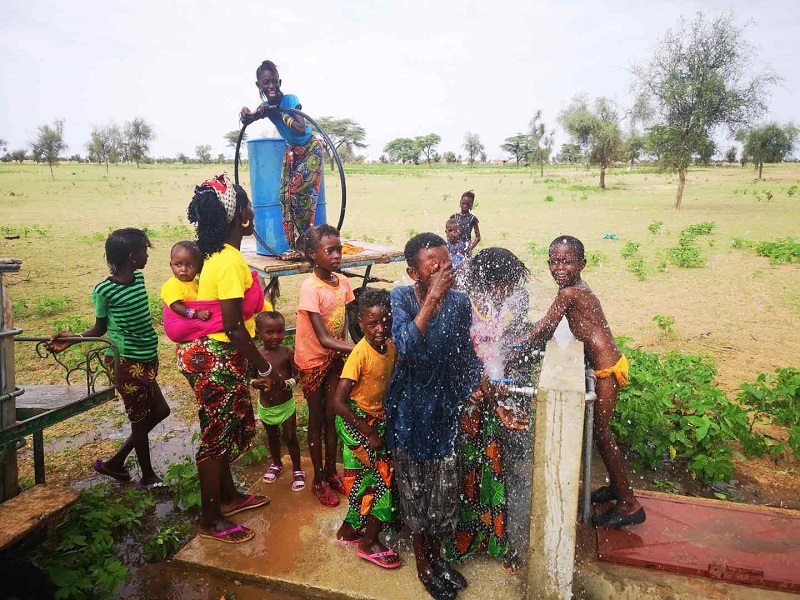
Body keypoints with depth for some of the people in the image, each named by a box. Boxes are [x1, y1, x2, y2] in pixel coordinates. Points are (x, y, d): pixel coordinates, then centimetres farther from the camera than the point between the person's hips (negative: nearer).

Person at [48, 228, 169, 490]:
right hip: (128, 363, -8)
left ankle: (115, 462, 31)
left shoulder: (139, 278, 4)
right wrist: (72, 338, -14)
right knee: (140, 420, 6)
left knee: (159, 412, 17)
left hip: (147, 361, 8)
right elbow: (100, 328, -3)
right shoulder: (104, 290, -15)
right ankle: (148, 477, 26)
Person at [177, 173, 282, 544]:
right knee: (216, 437, 6)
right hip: (220, 361, -9)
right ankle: (210, 521, 25)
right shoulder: (231, 261, -23)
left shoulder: (218, 254, 6)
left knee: (226, 430, 23)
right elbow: (233, 328, -24)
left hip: (216, 357, 9)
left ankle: (228, 496, 43)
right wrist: (266, 369, -15)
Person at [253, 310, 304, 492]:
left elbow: (298, 375, -12)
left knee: (290, 437, 4)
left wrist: (288, 383, -31)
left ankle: (297, 470, 25)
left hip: (286, 404, -2)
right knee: (272, 437, 22)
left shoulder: (288, 353, -14)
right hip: (266, 406, 2)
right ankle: (276, 464, 46)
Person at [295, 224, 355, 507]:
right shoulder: (310, 288, -25)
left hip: (335, 357, 5)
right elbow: (324, 339, -29)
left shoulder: (342, 282, -5)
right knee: (317, 418, 10)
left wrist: (353, 346, -15)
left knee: (332, 416, 16)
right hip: (313, 360, -5)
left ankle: (331, 472, 35)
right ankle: (319, 480, 28)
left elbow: (343, 324, 1)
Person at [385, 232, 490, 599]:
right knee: (414, 490, 13)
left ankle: (436, 555, 40)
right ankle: (422, 563, 36)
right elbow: (406, 344, -32)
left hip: (445, 408, 2)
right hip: (410, 409, -2)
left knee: (445, 490, 14)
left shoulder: (459, 302, -8)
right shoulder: (401, 298, -15)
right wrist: (432, 297, -32)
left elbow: (466, 358, 4)